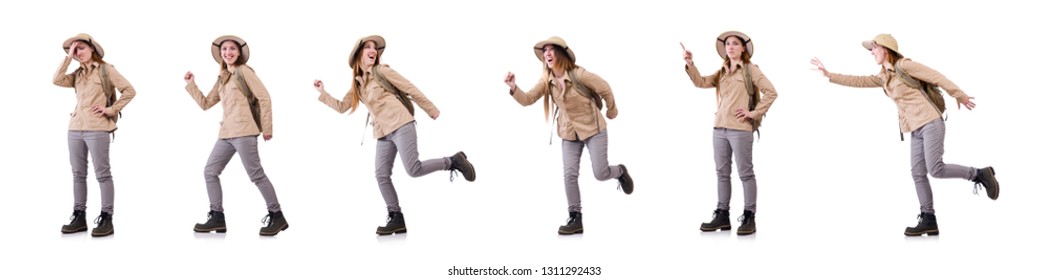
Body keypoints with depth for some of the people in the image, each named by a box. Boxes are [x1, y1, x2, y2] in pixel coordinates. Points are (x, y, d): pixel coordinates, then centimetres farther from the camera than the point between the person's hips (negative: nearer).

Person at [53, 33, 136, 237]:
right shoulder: (77, 74, 16)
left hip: (97, 129, -6)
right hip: (75, 128, 6)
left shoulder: (106, 70, 0)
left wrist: (111, 109, -8)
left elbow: (129, 90, -4)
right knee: (78, 174, 9)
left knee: (102, 174, -4)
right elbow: (57, 80, -1)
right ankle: (79, 217, 15)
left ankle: (106, 219, -2)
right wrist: (68, 57, 1)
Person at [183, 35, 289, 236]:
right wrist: (191, 85, 15)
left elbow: (264, 97, -7)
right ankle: (217, 217, 8)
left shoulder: (244, 71, -1)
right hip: (226, 134, 8)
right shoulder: (222, 79, 21)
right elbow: (205, 103, 23)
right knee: (210, 172, 5)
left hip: (244, 132, -8)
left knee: (256, 174, -9)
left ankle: (276, 216, -3)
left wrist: (267, 127, -9)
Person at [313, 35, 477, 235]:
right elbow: (341, 107, 21)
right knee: (381, 176, -3)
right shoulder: (357, 84, 17)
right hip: (383, 134, 6)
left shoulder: (382, 71, -1)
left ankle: (453, 161, 4)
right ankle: (396, 219, 1)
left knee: (413, 170, -17)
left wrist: (432, 110, 3)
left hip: (401, 125, -6)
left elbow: (411, 90, 1)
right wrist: (322, 93, 12)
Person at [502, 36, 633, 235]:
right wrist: (513, 88, -32)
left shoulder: (578, 74, -22)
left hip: (593, 128, -4)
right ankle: (575, 219, 4)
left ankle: (620, 172, 30)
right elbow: (528, 99, -13)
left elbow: (604, 88, -10)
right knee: (569, 175, -5)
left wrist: (612, 111, 4)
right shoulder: (546, 81, -6)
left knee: (600, 174, -6)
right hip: (569, 133, 4)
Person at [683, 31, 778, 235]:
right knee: (722, 173, 9)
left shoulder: (751, 70, -2)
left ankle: (749, 218, 3)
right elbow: (701, 82, 6)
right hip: (719, 128, 6)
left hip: (740, 129, -6)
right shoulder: (722, 72, 15)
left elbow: (771, 92, -8)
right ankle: (722, 216, 16)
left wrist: (754, 113, -10)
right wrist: (690, 64, -6)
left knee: (745, 173, -1)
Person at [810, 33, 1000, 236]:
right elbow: (858, 81, 18)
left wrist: (960, 96, -1)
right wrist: (828, 74, 14)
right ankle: (928, 220, 0)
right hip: (916, 129, 8)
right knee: (918, 173, 0)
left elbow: (936, 77, -5)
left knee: (935, 170, -16)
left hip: (930, 123, -8)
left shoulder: (904, 65, -6)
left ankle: (980, 174, 1)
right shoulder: (883, 78, 17)